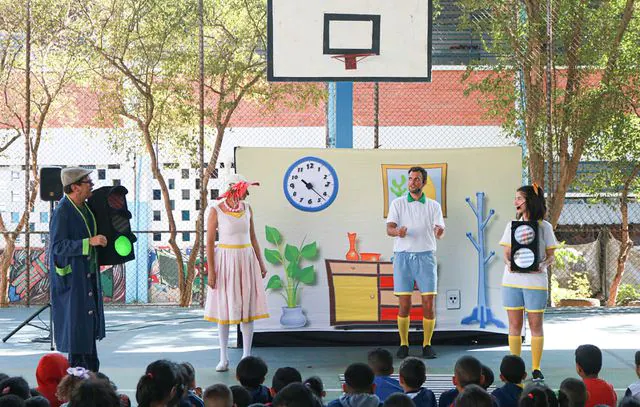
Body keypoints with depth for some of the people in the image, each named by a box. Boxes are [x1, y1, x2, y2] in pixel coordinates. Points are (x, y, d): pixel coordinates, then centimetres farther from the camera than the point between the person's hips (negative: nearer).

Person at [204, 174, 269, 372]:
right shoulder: (216, 210, -7)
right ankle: (223, 358, 11)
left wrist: (261, 263, 12)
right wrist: (211, 271, -11)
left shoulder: (247, 208, 6)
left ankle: (246, 355, 11)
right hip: (225, 260, -4)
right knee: (224, 309, 3)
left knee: (247, 307, 4)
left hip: (247, 259, 4)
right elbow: (210, 241, -7)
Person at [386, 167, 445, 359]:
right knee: (404, 304, -2)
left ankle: (427, 344, 6)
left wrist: (439, 232, -24)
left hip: (425, 256, 1)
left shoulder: (433, 206, 10)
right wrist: (397, 232, -27)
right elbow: (389, 228, -3)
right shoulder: (398, 203, 8)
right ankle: (404, 344, 7)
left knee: (429, 303, -4)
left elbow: (440, 230, 1)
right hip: (403, 256, -1)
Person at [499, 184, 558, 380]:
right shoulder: (512, 226, 11)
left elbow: (550, 255, 3)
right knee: (514, 325, 4)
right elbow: (506, 252, 10)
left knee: (536, 325, 1)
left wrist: (543, 265, -18)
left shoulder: (544, 227, 2)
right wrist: (508, 263, -12)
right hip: (512, 280, 3)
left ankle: (536, 368, 8)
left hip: (535, 281, -3)